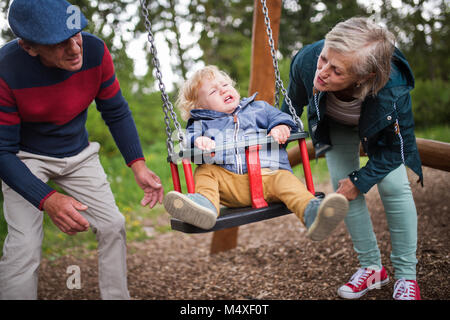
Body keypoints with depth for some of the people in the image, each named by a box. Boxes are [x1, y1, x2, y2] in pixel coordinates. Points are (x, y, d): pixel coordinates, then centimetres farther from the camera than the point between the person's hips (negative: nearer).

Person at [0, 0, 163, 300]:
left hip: (78, 154, 4)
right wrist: (47, 199, -37)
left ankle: (118, 297, 20)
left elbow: (116, 112, -6)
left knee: (113, 225, 0)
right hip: (25, 159, -3)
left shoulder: (95, 51, -21)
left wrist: (138, 164, -18)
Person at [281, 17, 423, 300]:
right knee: (343, 183, -8)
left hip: (380, 126, -2)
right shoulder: (306, 60, -39)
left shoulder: (393, 91, -44)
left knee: (393, 185, -12)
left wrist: (361, 180, -23)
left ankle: (406, 274, 5)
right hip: (335, 125, 2)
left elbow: (397, 145, -24)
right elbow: (293, 106, -14)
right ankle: (372, 267, 8)